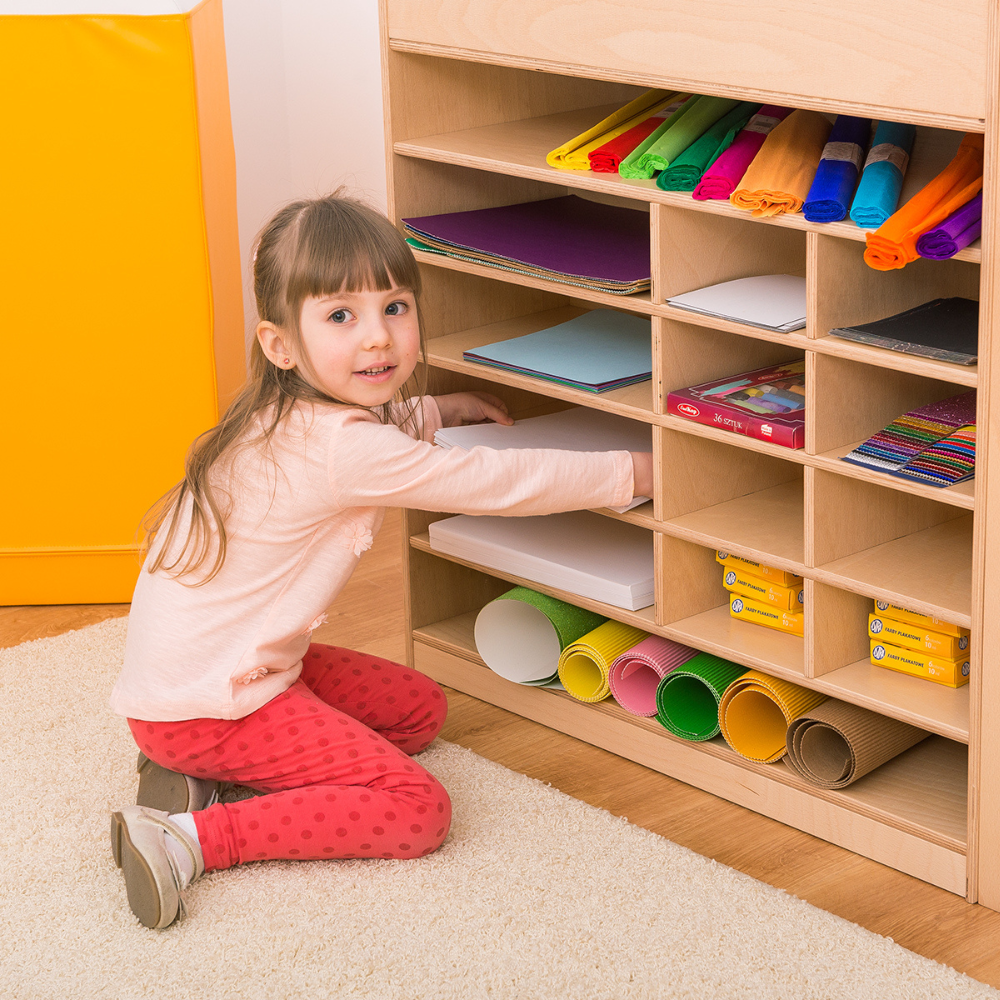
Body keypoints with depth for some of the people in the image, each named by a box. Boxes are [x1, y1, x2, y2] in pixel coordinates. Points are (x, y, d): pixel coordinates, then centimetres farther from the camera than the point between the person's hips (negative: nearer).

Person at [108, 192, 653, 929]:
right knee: (419, 811, -13)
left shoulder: (292, 413, 3)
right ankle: (193, 838, -15)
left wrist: (442, 409, 30)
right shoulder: (343, 448, -26)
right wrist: (638, 470, -8)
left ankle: (205, 771, 9)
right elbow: (500, 482, -18)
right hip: (205, 702, -10)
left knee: (421, 709, 21)